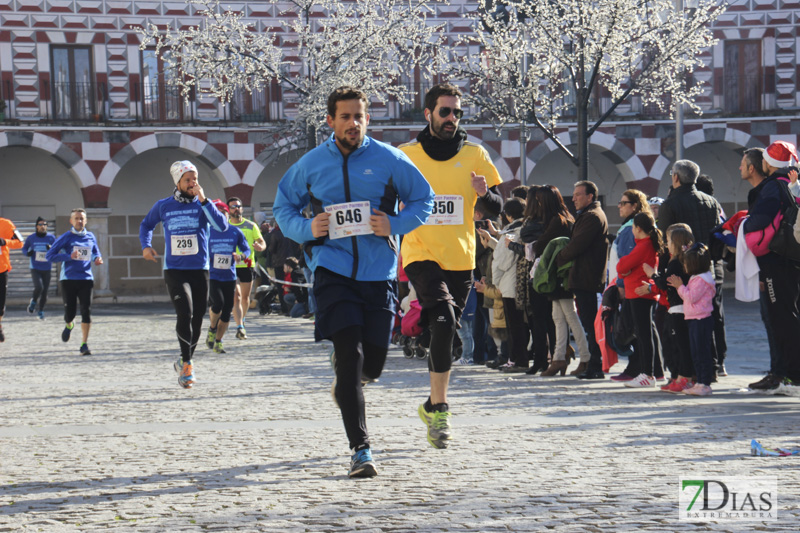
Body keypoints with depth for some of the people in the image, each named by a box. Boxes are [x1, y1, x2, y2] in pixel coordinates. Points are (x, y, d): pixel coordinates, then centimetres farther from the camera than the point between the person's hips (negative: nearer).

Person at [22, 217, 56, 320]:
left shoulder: (51, 237, 1)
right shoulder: (31, 238, 2)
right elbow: (24, 248, 15)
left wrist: (51, 248, -18)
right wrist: (28, 253, -8)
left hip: (47, 269, 1)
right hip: (35, 268, -1)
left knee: (45, 292, 3)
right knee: (38, 287, -21)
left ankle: (41, 311, 19)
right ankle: (33, 302, 8)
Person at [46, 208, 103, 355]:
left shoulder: (90, 237, 11)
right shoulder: (66, 237, -1)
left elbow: (95, 252, 27)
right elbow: (49, 256, -4)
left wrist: (97, 259, 2)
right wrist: (69, 256, -16)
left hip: (86, 279, 2)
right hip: (68, 279, -2)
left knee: (86, 311, -9)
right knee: (70, 313, -2)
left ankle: (84, 345, -2)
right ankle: (69, 325, 36)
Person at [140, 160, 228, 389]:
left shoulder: (202, 205, 2)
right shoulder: (163, 206, 5)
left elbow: (222, 226, -16)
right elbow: (146, 225, 24)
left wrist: (203, 200, -19)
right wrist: (146, 245, 5)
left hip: (200, 270, 1)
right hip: (174, 270, -1)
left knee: (197, 321, 6)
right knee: (185, 314, -20)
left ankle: (184, 362, 27)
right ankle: (187, 364, -12)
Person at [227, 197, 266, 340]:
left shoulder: (251, 226, 8)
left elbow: (262, 242, 9)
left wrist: (260, 247, -15)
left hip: (247, 265, 2)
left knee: (245, 298, 12)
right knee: (236, 297, -14)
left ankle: (242, 320, 37)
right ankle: (240, 327, -20)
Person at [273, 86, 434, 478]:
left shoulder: (389, 160, 2)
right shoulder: (311, 164, 6)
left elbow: (423, 199, 10)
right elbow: (283, 206, 17)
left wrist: (394, 224, -8)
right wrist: (306, 229, -4)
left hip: (378, 272, 1)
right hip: (333, 270, -1)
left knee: (373, 364, 3)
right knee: (350, 353, -13)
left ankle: (344, 377, 42)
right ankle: (360, 449, -9)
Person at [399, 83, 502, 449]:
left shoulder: (475, 154, 5)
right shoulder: (406, 155, 2)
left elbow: (496, 208, 6)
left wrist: (485, 194, -15)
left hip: (461, 259, 3)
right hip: (421, 254, -3)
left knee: (445, 331, 11)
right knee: (443, 322, -23)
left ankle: (432, 406, 29)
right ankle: (439, 407, -16)